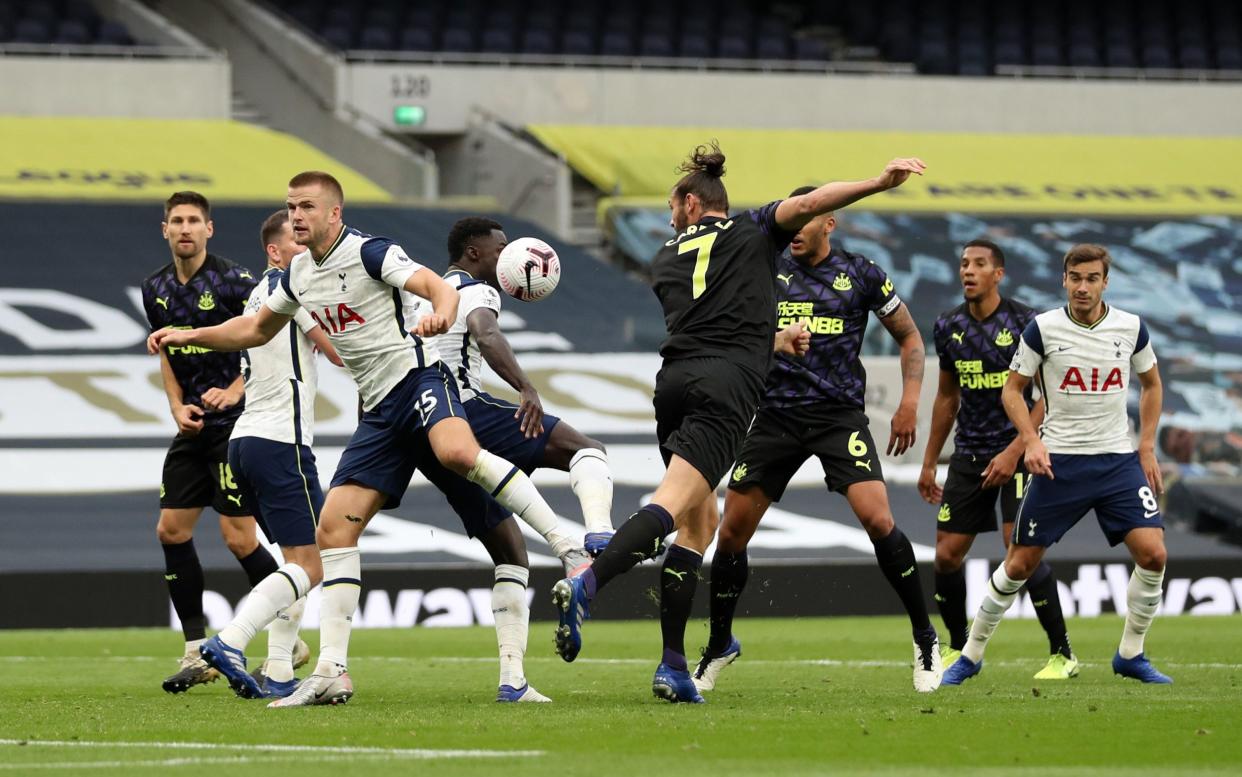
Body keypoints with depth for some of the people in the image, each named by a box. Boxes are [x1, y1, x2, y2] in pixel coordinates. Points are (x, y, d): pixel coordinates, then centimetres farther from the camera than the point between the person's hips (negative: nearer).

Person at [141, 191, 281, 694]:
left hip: (237, 424, -7)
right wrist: (178, 405, 4)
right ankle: (196, 654, 8)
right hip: (194, 427, 7)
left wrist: (235, 391, -21)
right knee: (171, 530, 1)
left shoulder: (234, 282, -12)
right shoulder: (156, 289, 9)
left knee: (238, 538, -10)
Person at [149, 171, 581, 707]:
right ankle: (332, 672, -4)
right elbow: (255, 330, 33)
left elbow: (442, 290, -21)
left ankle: (567, 546, -31)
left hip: (417, 379, -7)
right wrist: (187, 336, 25)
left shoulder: (370, 253, -8)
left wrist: (440, 316, -44)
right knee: (333, 528, -3)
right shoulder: (299, 273, 16)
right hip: (379, 411, 7)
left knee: (457, 453, -40)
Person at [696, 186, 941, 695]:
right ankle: (719, 646, 19)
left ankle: (925, 639, -5)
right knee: (731, 532, -1)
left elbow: (908, 336, 12)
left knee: (877, 519, -20)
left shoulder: (860, 274, 3)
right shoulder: (768, 270, 6)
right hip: (777, 415, 3)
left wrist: (909, 402, 1)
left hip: (839, 414, -3)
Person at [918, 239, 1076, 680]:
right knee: (947, 554, 1)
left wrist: (1014, 452, -18)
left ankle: (1062, 655, -8)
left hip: (1017, 450, -6)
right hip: (969, 453, 6)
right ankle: (958, 650, 20)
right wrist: (929, 463, 19)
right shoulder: (949, 328, 6)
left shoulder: (1025, 324, -11)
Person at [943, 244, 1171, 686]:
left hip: (1117, 459, 2)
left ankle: (1130, 655, 5)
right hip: (1059, 462, -2)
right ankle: (972, 654, 17)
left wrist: (1147, 447, 9)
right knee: (1021, 563, 0)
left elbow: (1151, 383, 17)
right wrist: (1031, 441, -12)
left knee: (1153, 553, -13)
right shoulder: (1043, 328, -6)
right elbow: (1012, 389, 3)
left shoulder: (1131, 329, 0)